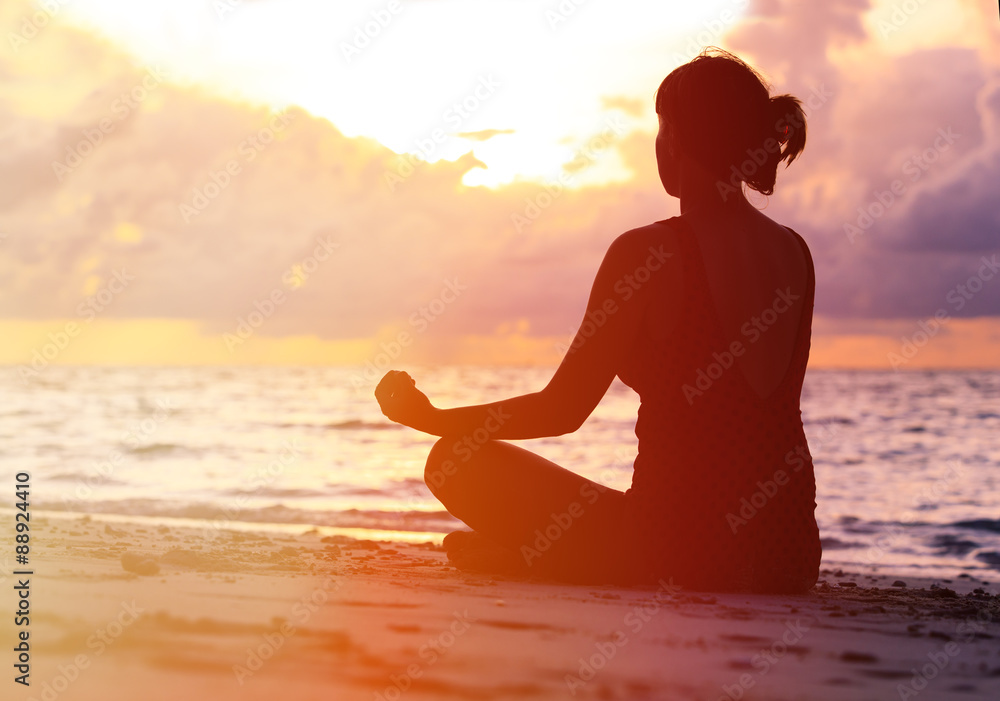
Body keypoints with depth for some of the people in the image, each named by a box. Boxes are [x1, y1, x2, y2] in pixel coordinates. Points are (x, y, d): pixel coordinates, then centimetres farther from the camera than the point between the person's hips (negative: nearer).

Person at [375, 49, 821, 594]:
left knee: (457, 463, 5)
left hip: (682, 548, -7)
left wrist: (430, 417, 4)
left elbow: (563, 410, -8)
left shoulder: (648, 252, -12)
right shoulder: (795, 252, 7)